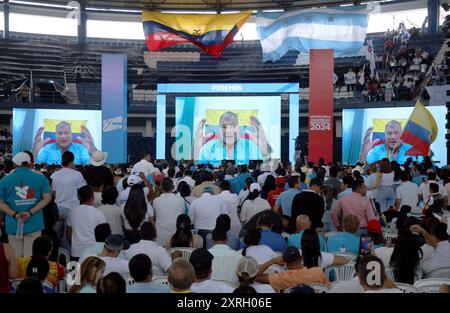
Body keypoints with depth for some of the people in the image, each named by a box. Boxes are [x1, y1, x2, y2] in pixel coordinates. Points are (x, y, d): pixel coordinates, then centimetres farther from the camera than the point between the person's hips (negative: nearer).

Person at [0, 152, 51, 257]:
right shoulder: (41, 178, 2)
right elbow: (47, 198, -3)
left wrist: (14, 214, -12)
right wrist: (30, 212, -9)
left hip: (13, 225, 0)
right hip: (34, 224, 0)